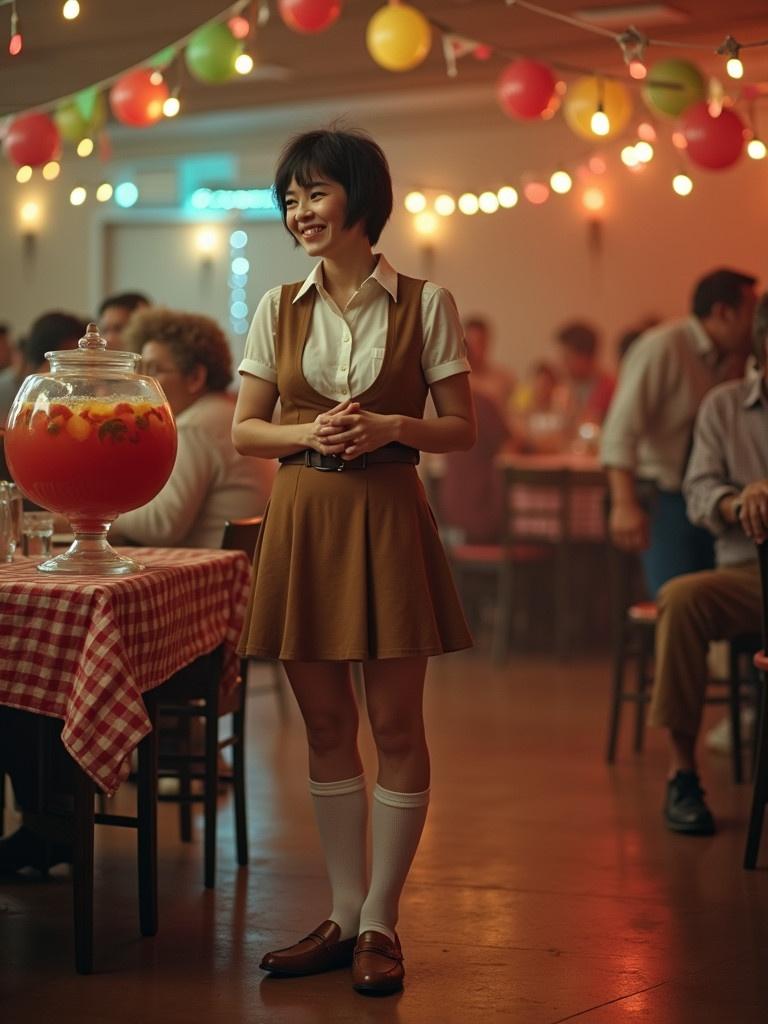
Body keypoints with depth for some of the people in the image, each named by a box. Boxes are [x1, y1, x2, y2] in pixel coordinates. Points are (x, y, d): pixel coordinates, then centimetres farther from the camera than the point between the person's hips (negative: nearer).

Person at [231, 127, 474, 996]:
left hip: (388, 519, -3)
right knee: (326, 726, 9)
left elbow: (461, 428, 2)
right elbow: (243, 430, 7)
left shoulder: (424, 305, 0)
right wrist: (310, 433, -11)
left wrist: (392, 426, -16)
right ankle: (345, 913, 20)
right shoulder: (278, 309, 7)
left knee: (395, 725, 0)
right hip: (303, 521, 3)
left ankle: (380, 923, 11)